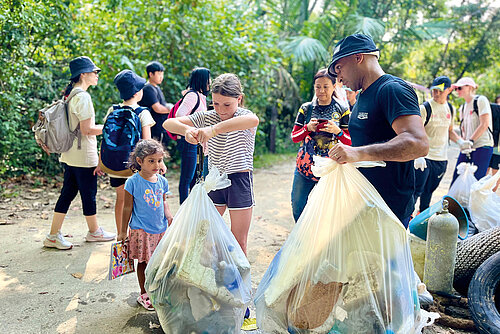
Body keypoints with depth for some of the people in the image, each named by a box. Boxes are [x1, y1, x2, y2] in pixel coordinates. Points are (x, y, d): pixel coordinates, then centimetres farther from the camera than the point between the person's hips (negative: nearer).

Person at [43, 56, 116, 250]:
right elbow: (87, 129, -20)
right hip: (83, 154, -9)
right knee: (89, 193, 7)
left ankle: (53, 235, 16)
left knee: (68, 193, 12)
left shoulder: (70, 94, 12)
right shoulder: (82, 96, -17)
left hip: (69, 154, 9)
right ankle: (94, 232, 23)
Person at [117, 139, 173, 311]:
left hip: (161, 229, 5)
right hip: (141, 230, -4)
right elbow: (127, 208, -6)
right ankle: (143, 295, 22)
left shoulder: (162, 181, 3)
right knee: (143, 262, 6)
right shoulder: (133, 182, -11)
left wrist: (168, 215, -3)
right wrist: (123, 231, -1)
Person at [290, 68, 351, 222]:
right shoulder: (306, 108, 8)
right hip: (304, 167, 2)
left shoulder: (342, 111, 4)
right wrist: (308, 128, -12)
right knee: (297, 209, 5)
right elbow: (294, 137, 8)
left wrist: (337, 131, -18)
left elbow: (350, 142, 2)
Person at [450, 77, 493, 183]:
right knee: (456, 180, 2)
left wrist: (471, 141, -16)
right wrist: (463, 143, 0)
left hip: (482, 146, -7)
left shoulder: (481, 100, -4)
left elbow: (484, 125, -11)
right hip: (467, 148, 7)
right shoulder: (463, 107, 18)